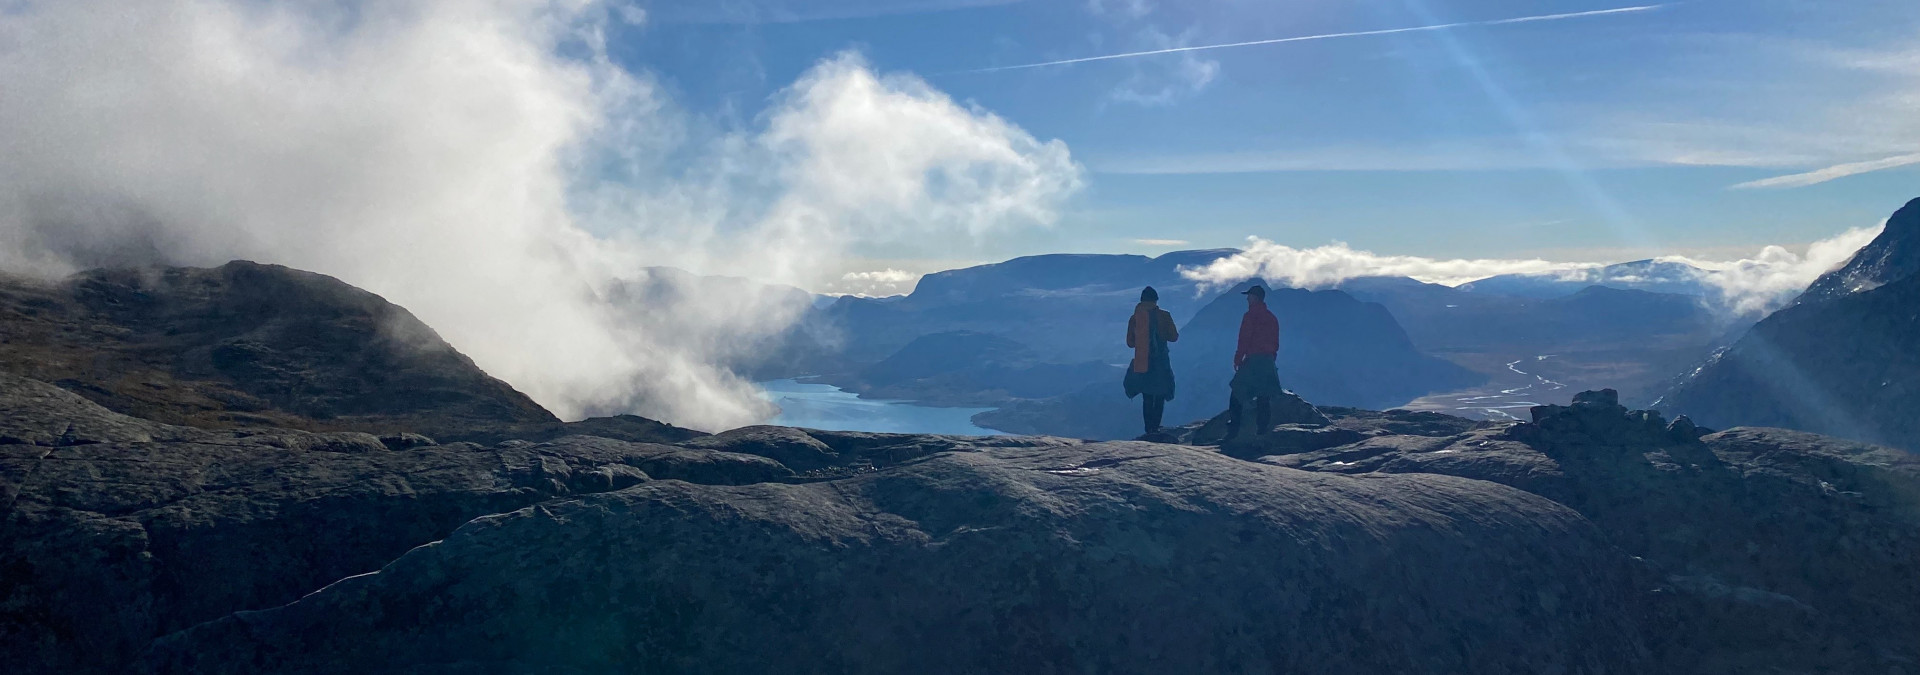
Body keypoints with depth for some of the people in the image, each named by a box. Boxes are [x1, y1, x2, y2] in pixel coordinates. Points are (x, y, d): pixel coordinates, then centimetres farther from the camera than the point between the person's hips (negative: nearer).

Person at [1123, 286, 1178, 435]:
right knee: (1160, 397, 9)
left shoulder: (1134, 318, -1)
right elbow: (1174, 337, 0)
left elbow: (1130, 342, 2)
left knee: (1147, 398, 12)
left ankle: (1149, 430, 5)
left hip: (1141, 363, 2)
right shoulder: (1164, 316, -5)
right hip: (1160, 363, -2)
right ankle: (1155, 428, -3)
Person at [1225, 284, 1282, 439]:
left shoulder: (1250, 315, -7)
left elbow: (1244, 340, -12)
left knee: (1237, 396, -2)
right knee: (1264, 399, 8)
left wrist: (1237, 359, -7)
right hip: (1269, 362, 7)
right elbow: (1276, 343, 17)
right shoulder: (1272, 318, 16)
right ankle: (1263, 431, 4)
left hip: (1252, 360, -7)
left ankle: (1233, 431, -8)